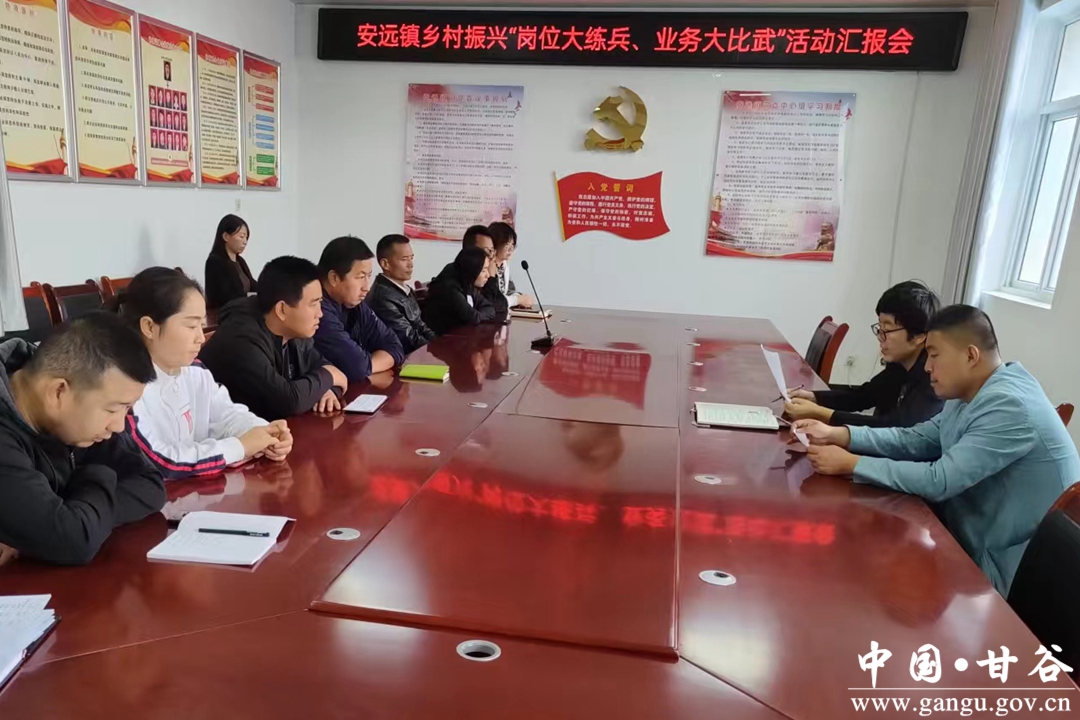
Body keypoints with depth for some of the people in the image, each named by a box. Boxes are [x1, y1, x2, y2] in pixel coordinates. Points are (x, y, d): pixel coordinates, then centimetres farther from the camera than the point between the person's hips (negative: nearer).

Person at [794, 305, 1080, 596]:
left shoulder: (1010, 405, -26)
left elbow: (938, 481, -29)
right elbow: (915, 439, 3)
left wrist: (850, 463, -25)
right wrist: (838, 435, -8)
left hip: (1014, 572, -8)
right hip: (980, 546, 8)